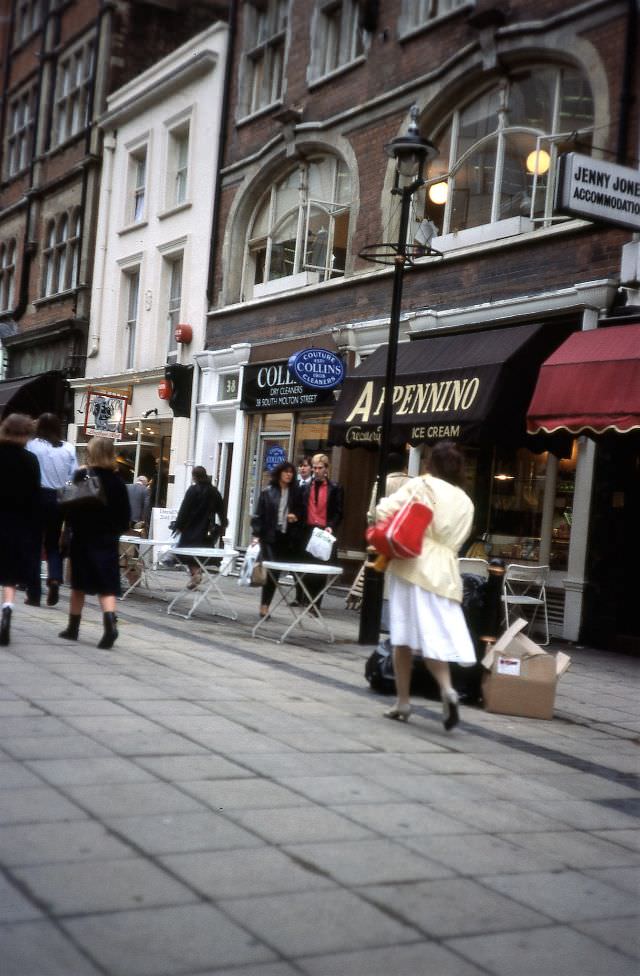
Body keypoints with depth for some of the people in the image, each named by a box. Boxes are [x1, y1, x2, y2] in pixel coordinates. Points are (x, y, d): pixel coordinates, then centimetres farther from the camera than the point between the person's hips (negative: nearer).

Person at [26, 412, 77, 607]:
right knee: (54, 543, 15)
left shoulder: (32, 445, -5)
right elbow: (74, 477, 1)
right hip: (61, 498, 3)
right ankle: (55, 579, -10)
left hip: (39, 496, -2)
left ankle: (34, 594, 7)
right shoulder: (69, 448, 3)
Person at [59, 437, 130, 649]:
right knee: (106, 585, -1)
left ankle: (73, 628, 21)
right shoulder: (117, 481, 1)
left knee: (79, 584, 11)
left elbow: (71, 506, -7)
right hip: (107, 540, 1)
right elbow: (124, 515, 4)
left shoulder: (82, 476, -7)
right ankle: (110, 623, -23)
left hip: (83, 537, -1)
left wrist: (71, 528, 4)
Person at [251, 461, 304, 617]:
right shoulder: (268, 491, 1)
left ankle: (265, 605, 12)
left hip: (289, 538, 2)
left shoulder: (296, 492, 6)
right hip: (270, 537, -2)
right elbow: (259, 514, 0)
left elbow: (302, 512, 16)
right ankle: (264, 605, 6)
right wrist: (256, 534, -7)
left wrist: (296, 516, -6)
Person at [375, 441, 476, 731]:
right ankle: (447, 688, -20)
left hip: (413, 564, -3)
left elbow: (385, 510, -10)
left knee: (404, 635, 6)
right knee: (436, 636, 4)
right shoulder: (465, 502, 12)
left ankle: (403, 701, 10)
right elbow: (456, 540, 13)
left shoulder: (421, 485, -2)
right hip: (444, 570, 3)